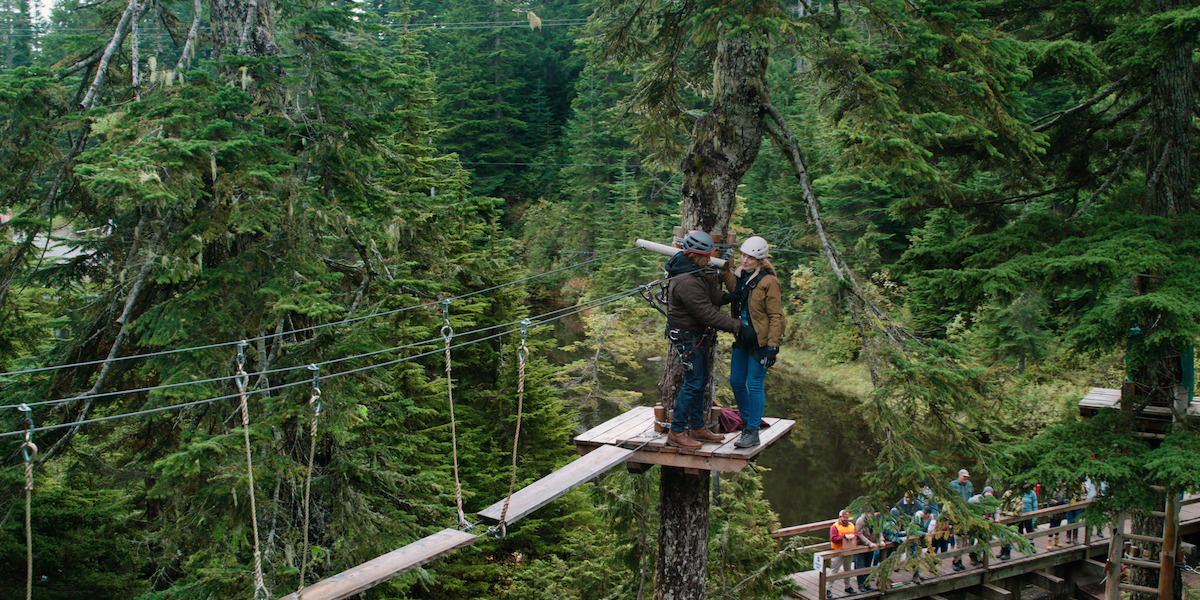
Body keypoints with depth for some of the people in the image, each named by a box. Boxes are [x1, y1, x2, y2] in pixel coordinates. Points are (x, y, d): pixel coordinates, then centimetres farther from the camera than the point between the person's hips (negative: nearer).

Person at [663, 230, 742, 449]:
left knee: (700, 381, 15)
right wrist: (736, 326, -20)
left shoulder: (695, 271, 6)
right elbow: (707, 314, -26)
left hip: (698, 336, 10)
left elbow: (712, 293, 10)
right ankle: (676, 432, 2)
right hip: (688, 338, -10)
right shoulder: (686, 282, -27)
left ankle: (697, 428, 24)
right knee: (693, 383, -6)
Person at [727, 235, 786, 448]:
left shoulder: (768, 282, -15)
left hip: (760, 341, -7)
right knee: (736, 381, 10)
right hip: (742, 339, 7)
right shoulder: (740, 275, 5)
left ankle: (752, 433, 3)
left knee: (754, 385, -4)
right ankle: (747, 422, 28)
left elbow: (776, 317, -14)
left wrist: (772, 347, -18)